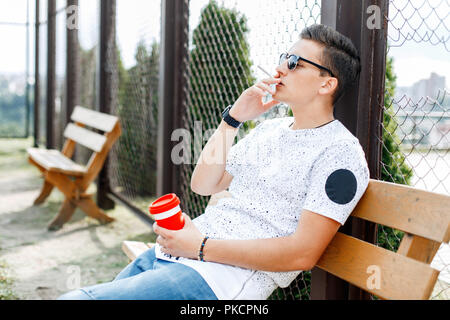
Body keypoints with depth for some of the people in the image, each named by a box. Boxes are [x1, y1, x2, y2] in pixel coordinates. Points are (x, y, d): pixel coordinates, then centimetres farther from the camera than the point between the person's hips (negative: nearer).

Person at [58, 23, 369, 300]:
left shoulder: (340, 152, -9)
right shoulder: (268, 129, 17)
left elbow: (303, 254, -18)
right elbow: (203, 184, 13)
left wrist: (202, 248, -17)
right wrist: (232, 118, 2)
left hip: (223, 278, -8)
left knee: (75, 298, -15)